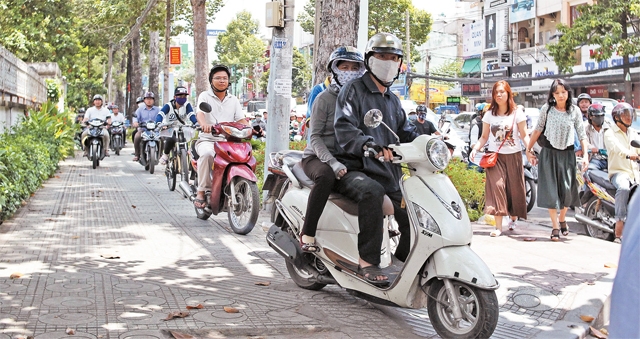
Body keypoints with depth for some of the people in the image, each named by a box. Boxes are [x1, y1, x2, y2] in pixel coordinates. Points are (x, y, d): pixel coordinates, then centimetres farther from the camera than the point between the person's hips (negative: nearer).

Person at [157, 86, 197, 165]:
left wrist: (196, 123, -41)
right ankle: (165, 155, -8)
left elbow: (191, 115, -19)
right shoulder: (169, 105, -11)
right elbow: (160, 114, -25)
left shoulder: (187, 105, -5)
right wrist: (158, 123, -47)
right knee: (171, 139, -34)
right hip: (168, 129, -4)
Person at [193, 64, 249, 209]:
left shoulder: (233, 100, 19)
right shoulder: (205, 96, 6)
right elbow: (200, 113, -14)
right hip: (207, 139, -3)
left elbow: (241, 119, 8)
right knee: (207, 153, -37)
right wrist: (204, 124, -38)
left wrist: (250, 128, -16)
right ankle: (201, 192, -27)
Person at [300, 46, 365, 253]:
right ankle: (307, 233, -29)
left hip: (347, 159, 5)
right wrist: (333, 163, -26)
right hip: (317, 158, -5)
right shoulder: (324, 99, -3)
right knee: (326, 176, -39)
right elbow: (314, 137, -11)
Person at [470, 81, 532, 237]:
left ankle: (513, 218, 32)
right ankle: (498, 226, -15)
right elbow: (484, 137, 10)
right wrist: (475, 148, -8)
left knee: (514, 188, 5)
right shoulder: (489, 114, 8)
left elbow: (524, 135, 0)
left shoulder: (517, 113, 2)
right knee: (496, 185, -14)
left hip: (513, 155, -1)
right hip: (494, 156, 1)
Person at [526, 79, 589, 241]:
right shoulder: (546, 109, -2)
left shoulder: (575, 111, -1)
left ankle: (562, 219, 26)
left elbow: (582, 135, 0)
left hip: (567, 154, 1)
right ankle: (555, 227, 4)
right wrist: (529, 150, 4)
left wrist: (585, 155, -8)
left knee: (567, 190, -1)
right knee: (551, 191, -2)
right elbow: (538, 130, 4)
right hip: (549, 153, 0)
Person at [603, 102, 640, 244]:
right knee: (623, 188, -36)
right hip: (618, 172, -6)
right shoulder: (610, 133, 3)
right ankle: (619, 231, -36)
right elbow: (615, 147, -19)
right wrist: (628, 155, -41)